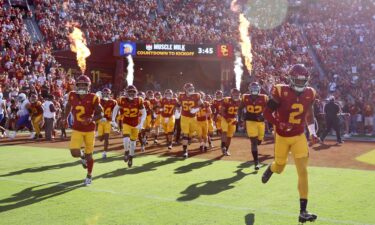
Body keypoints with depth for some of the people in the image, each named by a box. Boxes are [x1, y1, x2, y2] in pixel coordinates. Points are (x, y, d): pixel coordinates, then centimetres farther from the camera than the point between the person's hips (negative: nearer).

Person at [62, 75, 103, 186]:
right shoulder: (72, 96, -5)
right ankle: (83, 156, 25)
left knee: (89, 154, 8)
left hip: (90, 129, -1)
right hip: (77, 129, 1)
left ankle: (89, 175, 29)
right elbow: (68, 106, 19)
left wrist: (92, 119, -25)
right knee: (75, 153, -14)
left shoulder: (93, 98, -12)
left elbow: (100, 114, -8)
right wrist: (65, 117, 12)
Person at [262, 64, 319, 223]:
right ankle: (271, 168, 58)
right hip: (282, 137, -2)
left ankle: (303, 211, -5)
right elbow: (267, 113, -12)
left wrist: (312, 133, 9)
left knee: (303, 171, -9)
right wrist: (279, 124, -28)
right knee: (279, 168, 16)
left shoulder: (309, 94, -4)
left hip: (299, 137, 2)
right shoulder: (281, 92, -17)